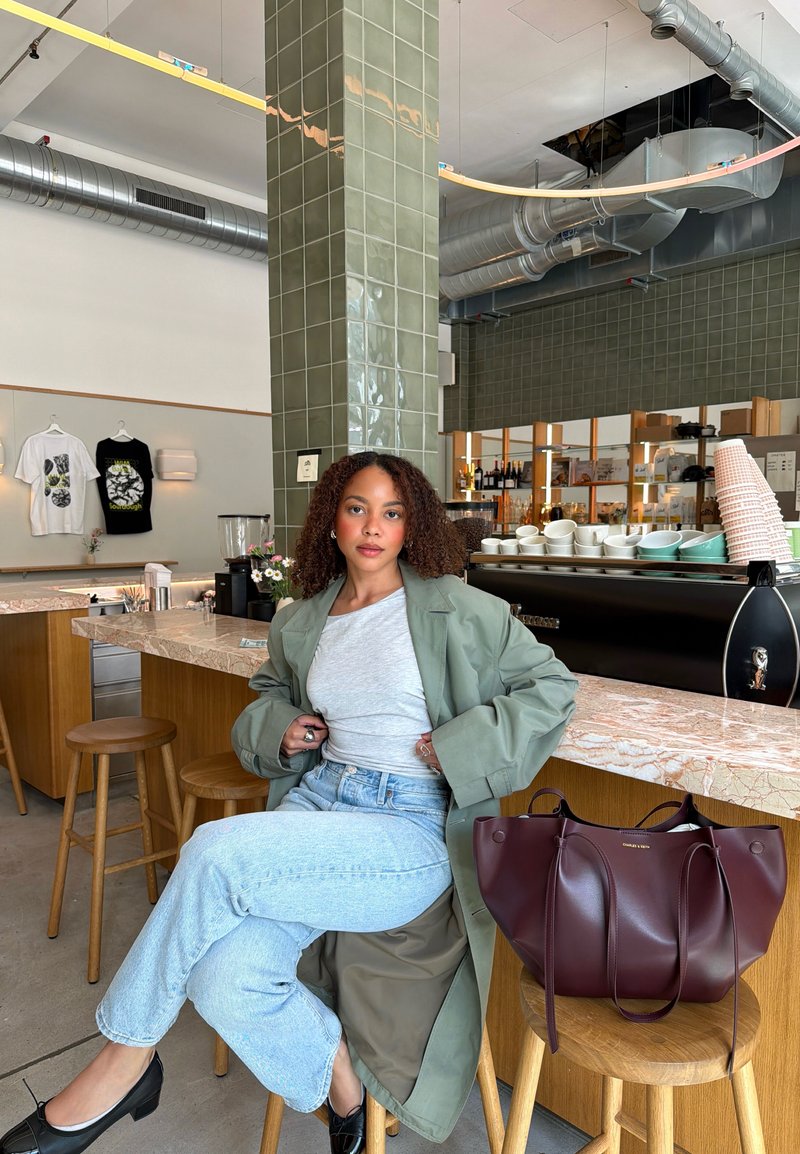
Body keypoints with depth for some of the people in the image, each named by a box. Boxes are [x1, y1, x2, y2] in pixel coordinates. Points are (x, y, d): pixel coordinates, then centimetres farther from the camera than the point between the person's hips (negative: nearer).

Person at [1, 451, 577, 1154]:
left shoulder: (453, 608, -2)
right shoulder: (299, 626, 12)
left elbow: (551, 684, 2)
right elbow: (267, 697, 30)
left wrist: (460, 746, -9)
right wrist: (278, 728, 6)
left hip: (414, 831, -5)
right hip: (317, 798, 5)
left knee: (217, 852, -26)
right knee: (225, 979, -22)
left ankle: (127, 1059, -2)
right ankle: (342, 1082, 10)